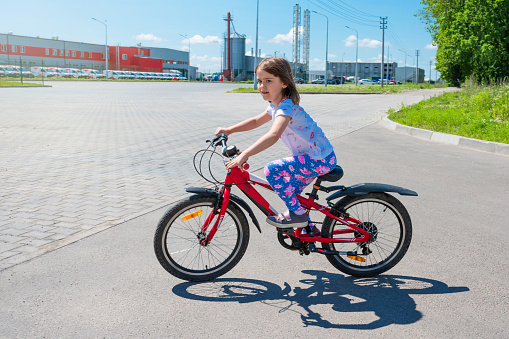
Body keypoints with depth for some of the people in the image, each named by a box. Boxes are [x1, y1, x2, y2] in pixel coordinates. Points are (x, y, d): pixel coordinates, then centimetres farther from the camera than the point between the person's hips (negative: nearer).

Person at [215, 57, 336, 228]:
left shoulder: (286, 106, -24)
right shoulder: (276, 105, 7)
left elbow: (273, 135, -41)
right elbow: (256, 121, 22)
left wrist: (244, 155, -49)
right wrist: (229, 130, 12)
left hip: (320, 159, -10)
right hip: (313, 156, 10)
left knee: (272, 169, -22)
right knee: (290, 192, 20)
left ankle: (297, 214, -7)